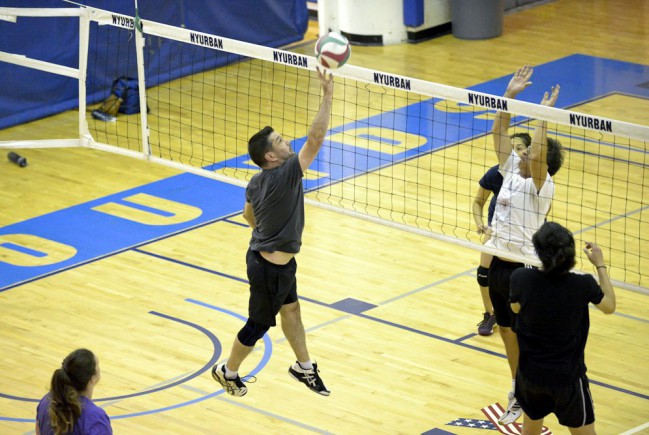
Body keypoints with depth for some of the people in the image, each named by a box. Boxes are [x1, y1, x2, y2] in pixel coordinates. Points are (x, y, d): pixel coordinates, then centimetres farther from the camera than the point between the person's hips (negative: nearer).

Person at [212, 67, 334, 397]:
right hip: (270, 268, -9)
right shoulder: (284, 175, -30)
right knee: (259, 324, 10)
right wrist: (327, 96, -38)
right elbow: (315, 139, -37)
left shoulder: (257, 183, -5)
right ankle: (228, 372, 28)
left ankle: (304, 367, 38)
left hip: (265, 255, 9)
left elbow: (249, 215, 15)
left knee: (291, 310, 22)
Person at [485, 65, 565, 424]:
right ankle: (519, 389, 33)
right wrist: (510, 94, -5)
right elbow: (499, 132, 3)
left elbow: (538, 156, -34)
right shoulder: (512, 170, 3)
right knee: (506, 330, 18)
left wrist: (543, 114, -31)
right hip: (498, 263, 8)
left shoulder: (541, 187, -16)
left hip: (522, 270, -8)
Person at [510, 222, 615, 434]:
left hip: (530, 372, 2)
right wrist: (600, 265, 10)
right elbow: (609, 306, 1)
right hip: (568, 375, -2)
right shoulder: (583, 285, -22)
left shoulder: (521, 278, -21)